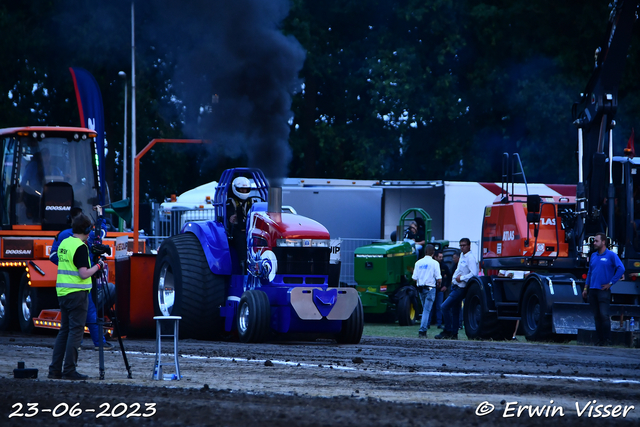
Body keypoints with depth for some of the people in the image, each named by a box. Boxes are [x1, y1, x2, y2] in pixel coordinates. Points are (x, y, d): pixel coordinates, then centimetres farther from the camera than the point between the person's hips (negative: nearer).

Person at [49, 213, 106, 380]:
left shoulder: (63, 243, 12)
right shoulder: (80, 247, -14)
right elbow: (84, 273, -19)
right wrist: (98, 266, -5)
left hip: (62, 292, 8)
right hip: (77, 293, -8)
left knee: (64, 330, 12)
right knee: (75, 331, -4)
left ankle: (55, 369, 11)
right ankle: (69, 370, -6)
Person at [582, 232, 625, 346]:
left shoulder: (611, 255, -2)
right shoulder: (593, 256, 17)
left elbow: (621, 269, -9)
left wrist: (610, 283, -10)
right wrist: (586, 288, 16)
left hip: (603, 291, -6)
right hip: (592, 290, 6)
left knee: (604, 315, -12)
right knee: (597, 317, 6)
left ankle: (607, 340, -9)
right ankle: (600, 340, 9)